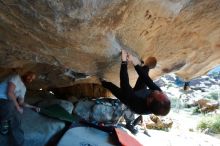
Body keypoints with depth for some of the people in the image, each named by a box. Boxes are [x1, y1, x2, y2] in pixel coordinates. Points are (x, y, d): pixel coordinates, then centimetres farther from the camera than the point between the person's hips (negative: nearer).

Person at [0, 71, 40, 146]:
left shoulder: (24, 88, 20)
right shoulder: (16, 77, -6)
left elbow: (21, 102, 24)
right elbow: (10, 93, -17)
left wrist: (33, 107, 17)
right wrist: (18, 107, -12)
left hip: (8, 103, 9)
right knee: (10, 106, -37)